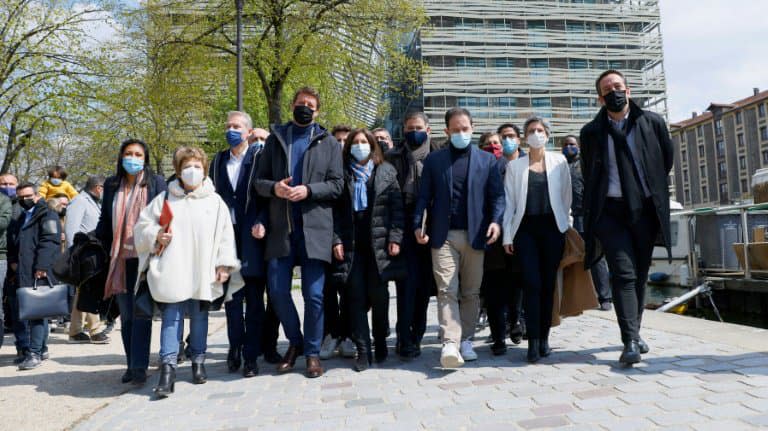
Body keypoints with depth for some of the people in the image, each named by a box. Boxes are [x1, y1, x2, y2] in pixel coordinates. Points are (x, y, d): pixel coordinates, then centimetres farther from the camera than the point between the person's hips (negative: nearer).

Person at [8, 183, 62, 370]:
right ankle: (40, 347, 20)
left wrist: (41, 267, -20)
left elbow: (49, 242, -13)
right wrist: (13, 260, 10)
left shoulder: (47, 215, -3)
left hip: (40, 273, -9)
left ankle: (35, 353, -8)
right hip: (24, 274, 9)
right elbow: (13, 242, 29)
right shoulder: (21, 219, 24)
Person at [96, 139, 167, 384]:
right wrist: (104, 251, 9)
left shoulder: (155, 183, 2)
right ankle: (132, 364, 15)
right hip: (120, 259, 4)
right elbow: (104, 221, 18)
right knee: (126, 314, 7)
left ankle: (139, 366, -3)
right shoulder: (111, 185, 13)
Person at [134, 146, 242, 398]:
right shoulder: (165, 199, 7)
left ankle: (198, 362, 26)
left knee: (199, 318, 11)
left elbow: (225, 236, 5)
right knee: (171, 318, -2)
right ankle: (168, 368, 0)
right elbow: (142, 226, 12)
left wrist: (224, 264, -2)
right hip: (171, 272, 0)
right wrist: (155, 236, -8)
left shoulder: (215, 201, 7)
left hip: (202, 274, 1)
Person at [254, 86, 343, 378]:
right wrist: (274, 187, -10)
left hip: (315, 228, -2)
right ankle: (295, 342, 26)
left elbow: (337, 185, 3)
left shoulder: (328, 143, 10)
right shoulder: (275, 139, 15)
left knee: (314, 294, 0)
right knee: (277, 291, 2)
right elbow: (259, 181, 12)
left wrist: (308, 190, -13)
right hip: (280, 228, 2)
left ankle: (312, 352, 17)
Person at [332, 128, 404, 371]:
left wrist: (395, 238, -6)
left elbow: (396, 207, 2)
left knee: (378, 295, 4)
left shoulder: (386, 171, 7)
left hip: (379, 242, 0)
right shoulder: (342, 173, 10)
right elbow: (336, 210, 6)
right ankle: (363, 350, 4)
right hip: (351, 244, 1)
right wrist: (336, 240, -5)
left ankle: (380, 342, 23)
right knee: (356, 296, -2)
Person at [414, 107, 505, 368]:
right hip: (443, 235, -1)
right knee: (447, 290, -8)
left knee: (471, 291, 8)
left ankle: (465, 340, 20)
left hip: (474, 234, 1)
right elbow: (424, 195, 6)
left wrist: (496, 220, -13)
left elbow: (497, 195, 4)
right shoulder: (434, 159, 10)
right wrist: (418, 224, -6)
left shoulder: (487, 160, 10)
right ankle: (450, 344, -11)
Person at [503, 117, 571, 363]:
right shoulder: (515, 166, 8)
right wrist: (507, 235, 1)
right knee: (532, 283, -9)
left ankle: (544, 337, 14)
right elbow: (509, 201, 6)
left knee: (548, 283, 3)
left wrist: (565, 226, 6)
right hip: (526, 228, -1)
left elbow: (566, 196, 11)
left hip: (552, 227, 1)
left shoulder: (559, 162, 9)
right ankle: (533, 341, -4)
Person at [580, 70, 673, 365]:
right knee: (624, 272, -12)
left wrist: (652, 188, 16)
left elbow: (667, 159, 18)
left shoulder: (652, 122, 6)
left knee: (640, 275, 9)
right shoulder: (591, 132, 5)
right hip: (610, 211, -2)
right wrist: (592, 213, 10)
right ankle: (631, 342, -12)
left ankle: (634, 332, 24)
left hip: (645, 210, 2)